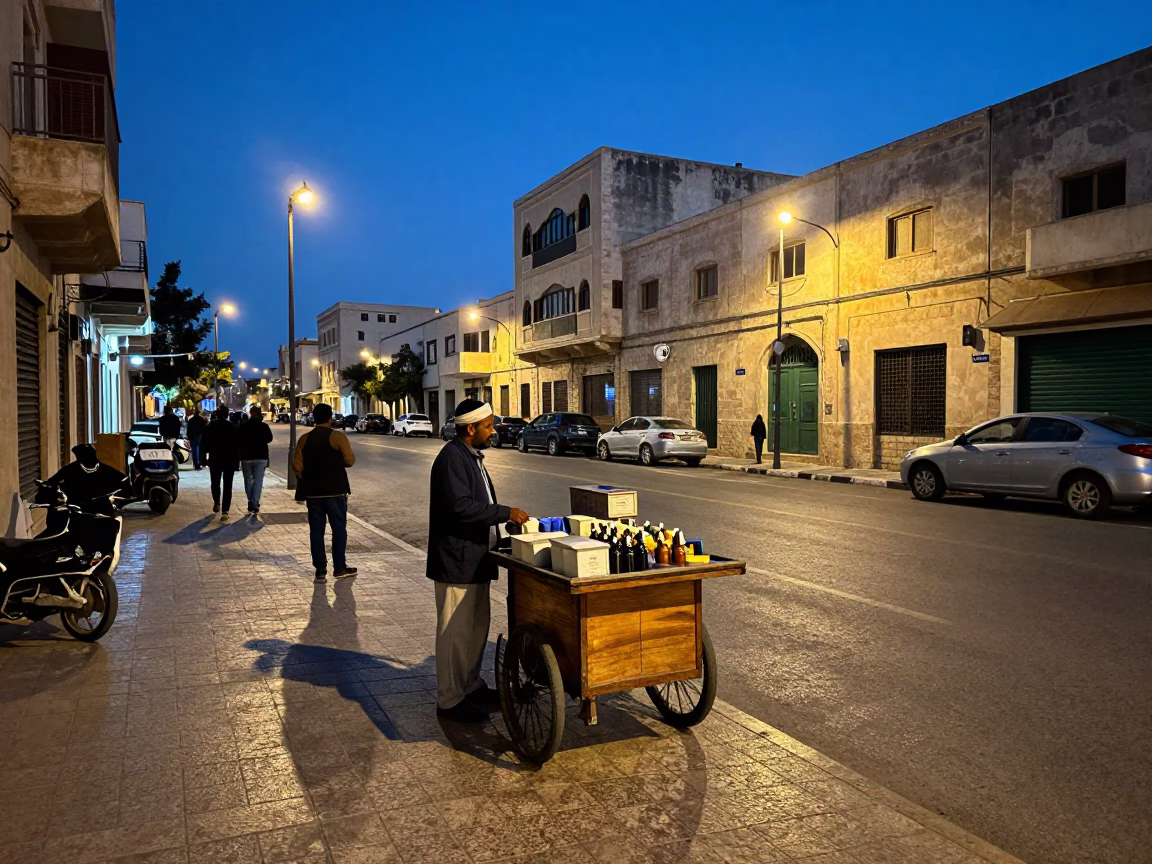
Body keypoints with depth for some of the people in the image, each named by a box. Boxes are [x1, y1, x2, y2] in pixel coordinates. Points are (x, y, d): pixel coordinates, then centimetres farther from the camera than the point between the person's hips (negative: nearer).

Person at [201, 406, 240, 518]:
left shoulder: (210, 426, -2)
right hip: (230, 459, 0)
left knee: (215, 482, 21)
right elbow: (238, 445, -3)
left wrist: (204, 457, 9)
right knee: (227, 485, 1)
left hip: (215, 459, 0)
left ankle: (216, 502, 6)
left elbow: (204, 443, -2)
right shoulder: (232, 427, -3)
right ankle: (225, 511, -6)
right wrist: (237, 461, 1)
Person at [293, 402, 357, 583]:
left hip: (312, 492, 4)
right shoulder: (337, 436, -8)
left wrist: (305, 482, 13)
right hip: (335, 490, -3)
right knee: (339, 529, 8)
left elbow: (296, 465, 1)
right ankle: (340, 568, 12)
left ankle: (321, 570, 8)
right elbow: (350, 461, -7)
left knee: (316, 531, 7)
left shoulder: (304, 438, 3)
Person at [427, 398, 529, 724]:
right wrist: (506, 513, -23)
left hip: (476, 559, 10)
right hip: (457, 562, -10)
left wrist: (500, 530, 15)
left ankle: (470, 686, 32)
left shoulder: (472, 456, 14)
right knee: (456, 631, -1)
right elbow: (461, 507, -27)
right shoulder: (451, 458, -18)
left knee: (477, 626, 18)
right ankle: (450, 700, 10)